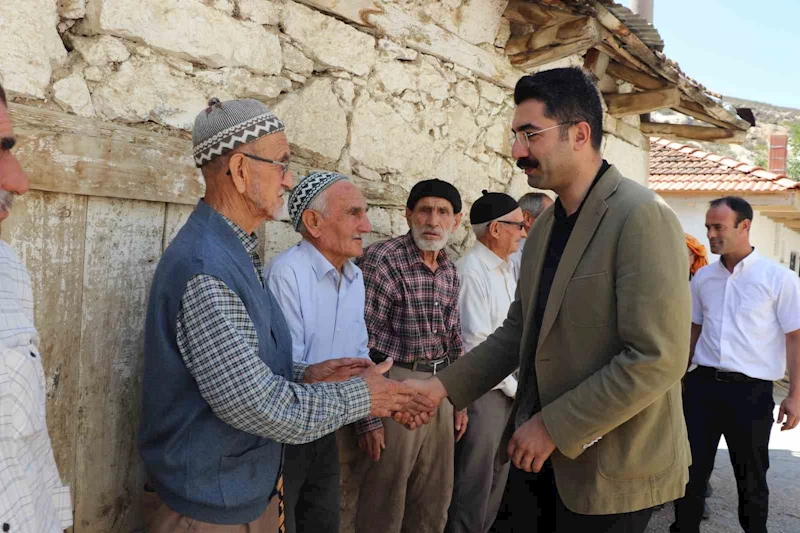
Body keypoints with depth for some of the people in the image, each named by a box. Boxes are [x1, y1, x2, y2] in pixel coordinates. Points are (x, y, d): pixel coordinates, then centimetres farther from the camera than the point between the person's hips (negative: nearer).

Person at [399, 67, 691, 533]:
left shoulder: (643, 218, -17)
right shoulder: (544, 227, 9)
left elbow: (658, 359, -23)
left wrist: (554, 426, -19)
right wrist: (444, 386, 1)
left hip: (610, 471, -7)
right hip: (542, 458, 7)